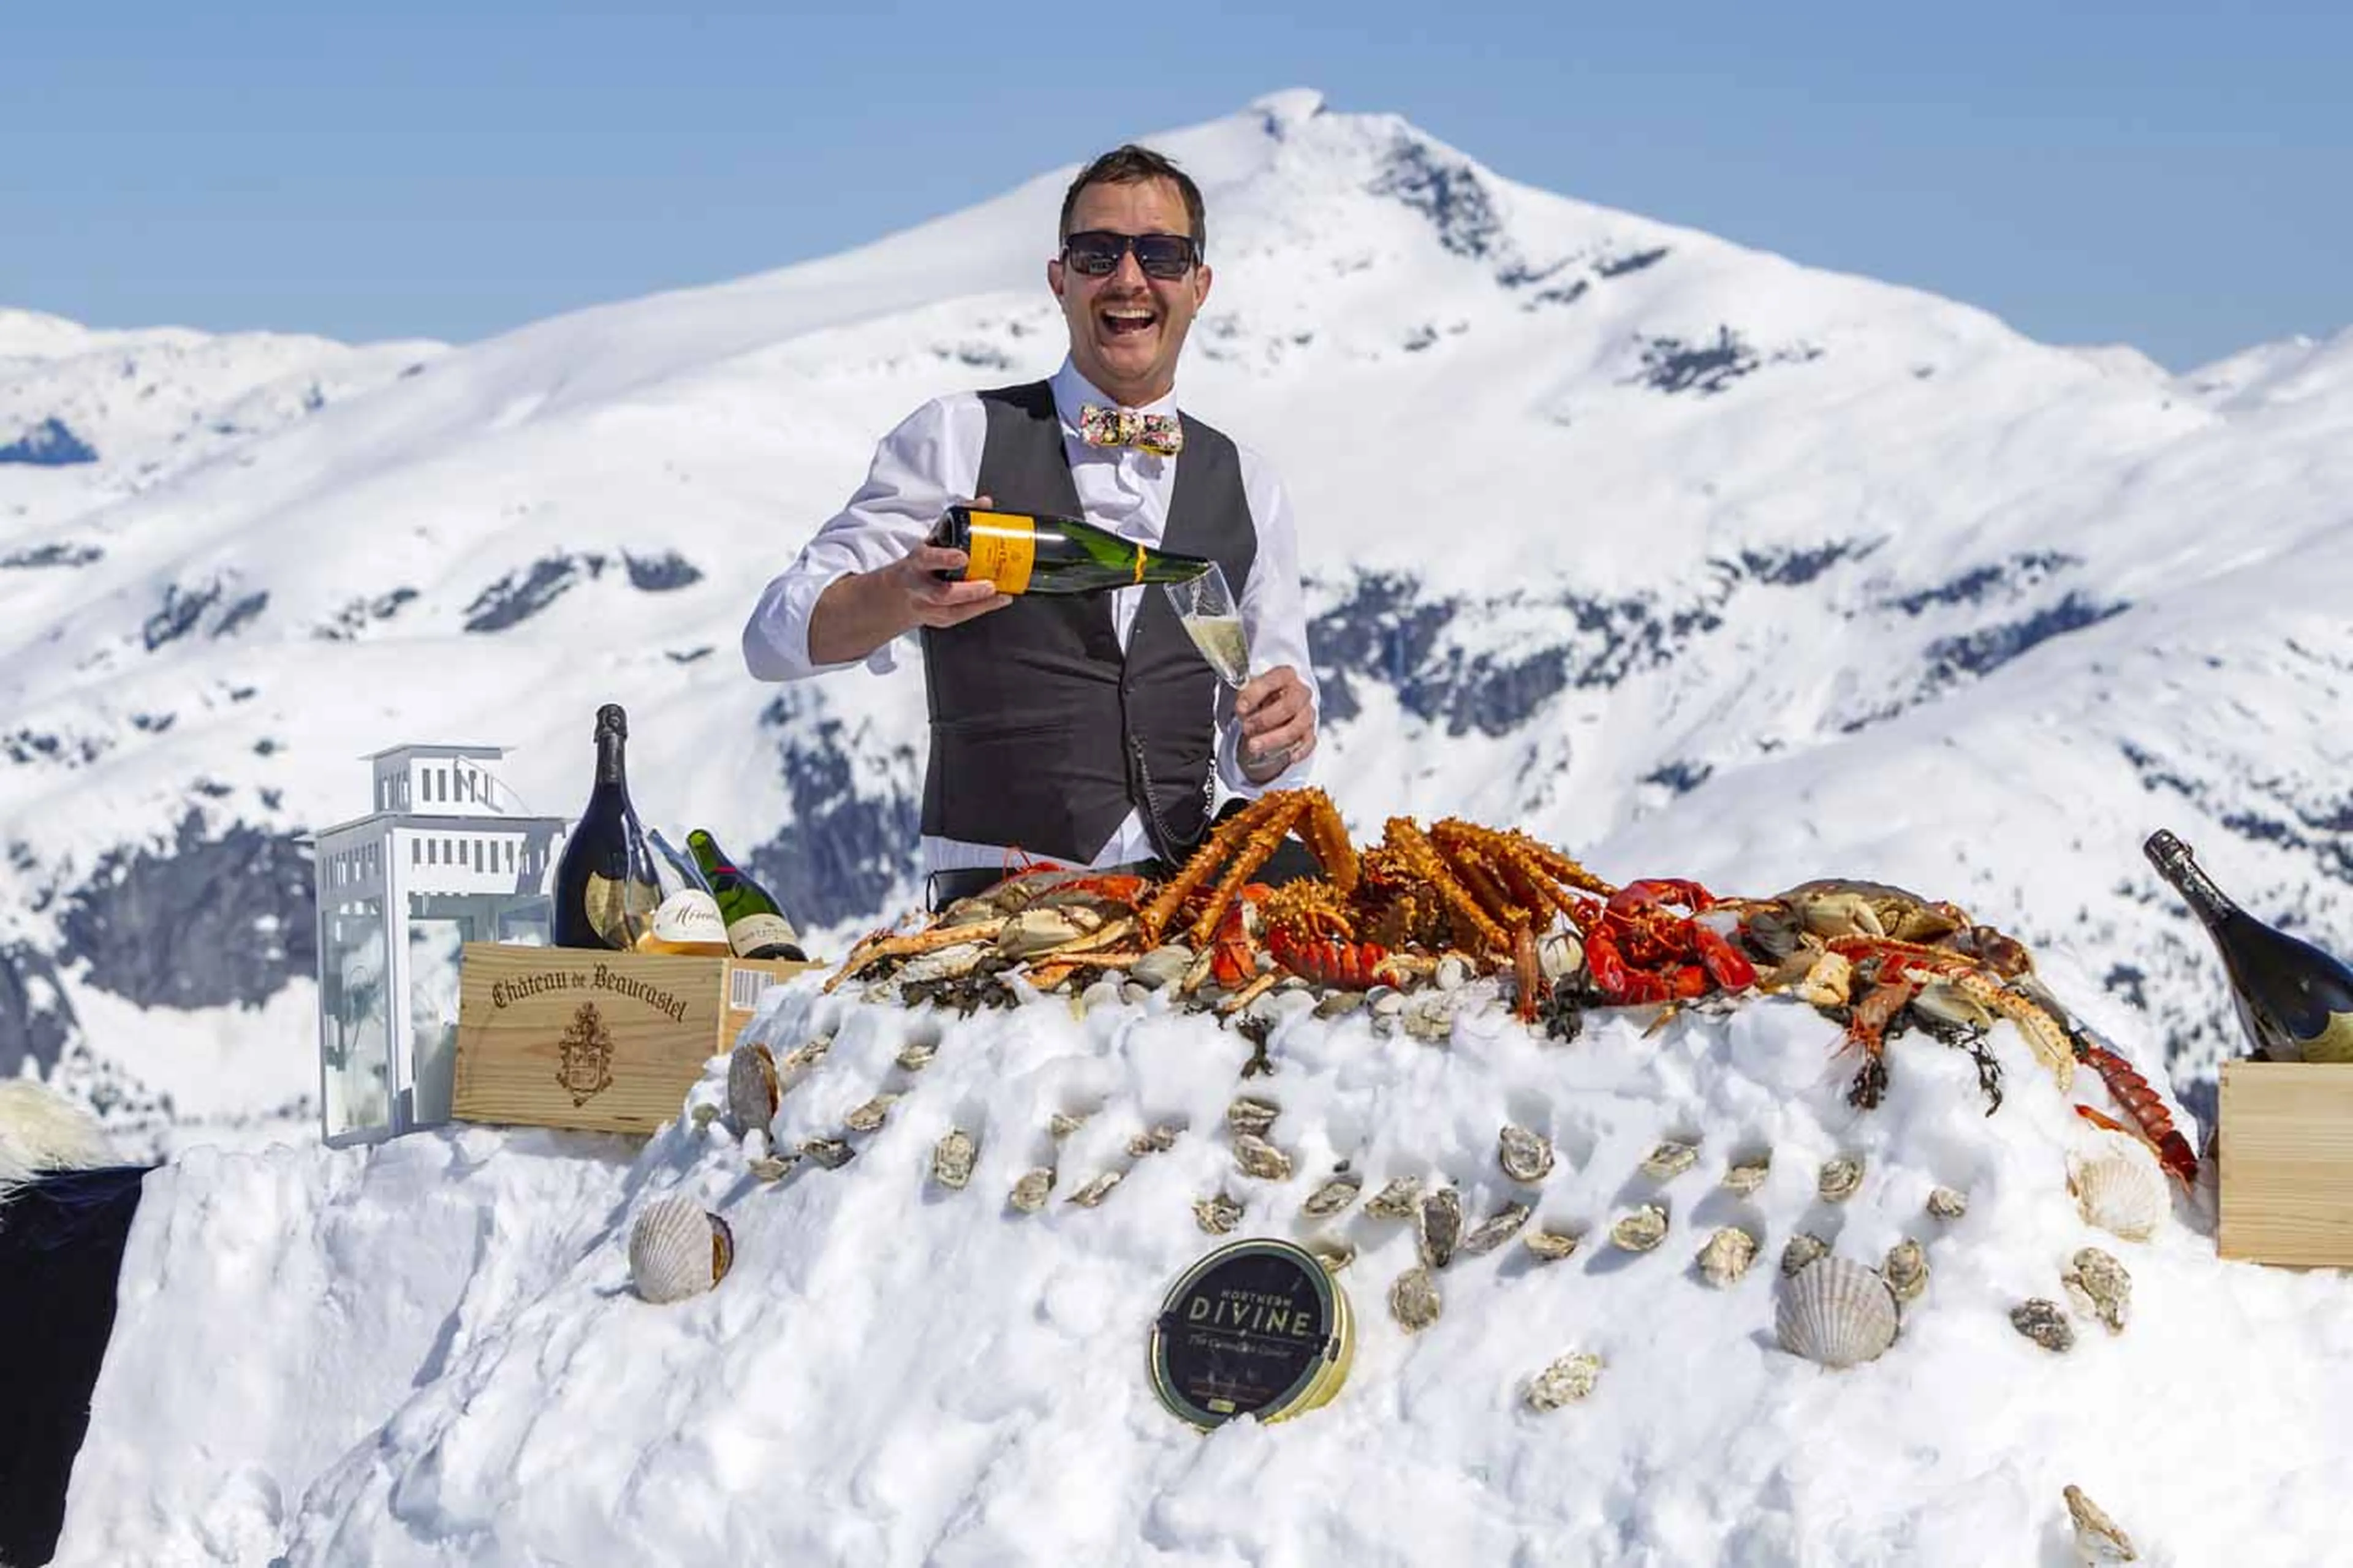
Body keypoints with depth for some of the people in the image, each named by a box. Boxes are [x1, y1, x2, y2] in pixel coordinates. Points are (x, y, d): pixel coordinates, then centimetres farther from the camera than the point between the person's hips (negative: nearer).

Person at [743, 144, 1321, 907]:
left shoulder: (1244, 485, 17)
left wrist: (1275, 738, -5)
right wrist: (904, 594, -22)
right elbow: (776, 636, -1)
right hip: (996, 897, -4)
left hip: (1179, 895, 4)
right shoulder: (959, 438, 6)